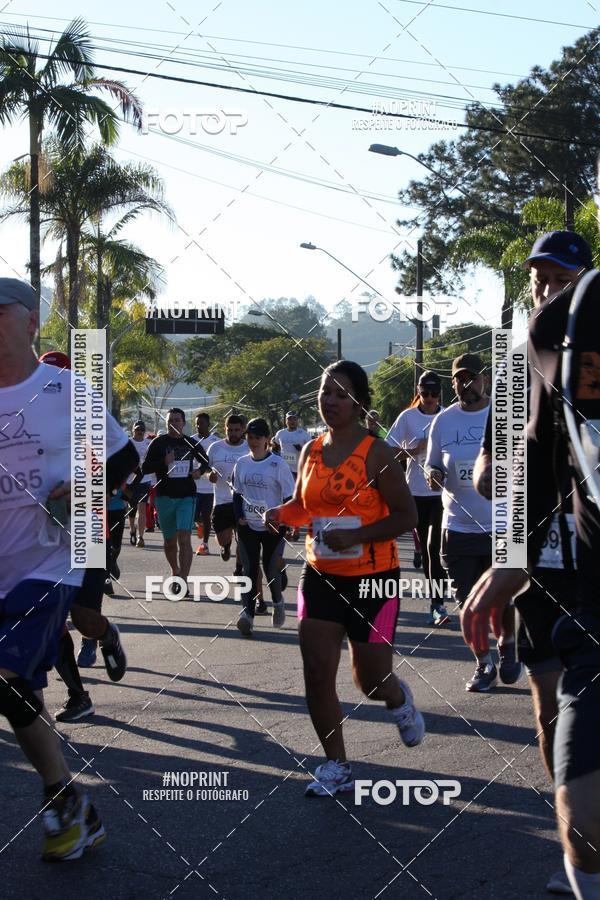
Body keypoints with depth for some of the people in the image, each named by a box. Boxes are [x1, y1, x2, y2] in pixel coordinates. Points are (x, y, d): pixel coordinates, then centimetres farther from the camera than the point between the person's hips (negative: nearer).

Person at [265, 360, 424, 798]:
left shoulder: (376, 453, -12)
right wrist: (281, 514, -4)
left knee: (371, 681, 5)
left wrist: (355, 536, -24)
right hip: (321, 576, 5)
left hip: (373, 579, -5)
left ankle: (400, 701, 42)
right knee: (317, 672, -2)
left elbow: (407, 516, -13)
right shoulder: (311, 451, 5)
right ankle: (337, 767, 12)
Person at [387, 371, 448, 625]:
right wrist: (414, 450, -13)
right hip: (416, 491, 2)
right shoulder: (407, 417, 3)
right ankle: (435, 602, 22)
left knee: (435, 547, -13)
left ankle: (438, 604, -13)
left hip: (442, 491, -2)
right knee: (425, 549, 9)